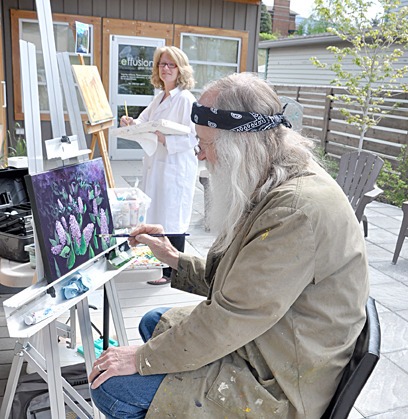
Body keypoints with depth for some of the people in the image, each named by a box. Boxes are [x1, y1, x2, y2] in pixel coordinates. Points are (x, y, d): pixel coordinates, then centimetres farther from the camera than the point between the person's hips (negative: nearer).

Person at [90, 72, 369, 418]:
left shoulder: (299, 208, -30)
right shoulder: (273, 187, 3)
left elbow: (234, 316, -27)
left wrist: (143, 358, -16)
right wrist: (175, 259, 5)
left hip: (277, 386, -10)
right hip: (255, 339, 10)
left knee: (111, 386, -9)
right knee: (154, 322, 21)